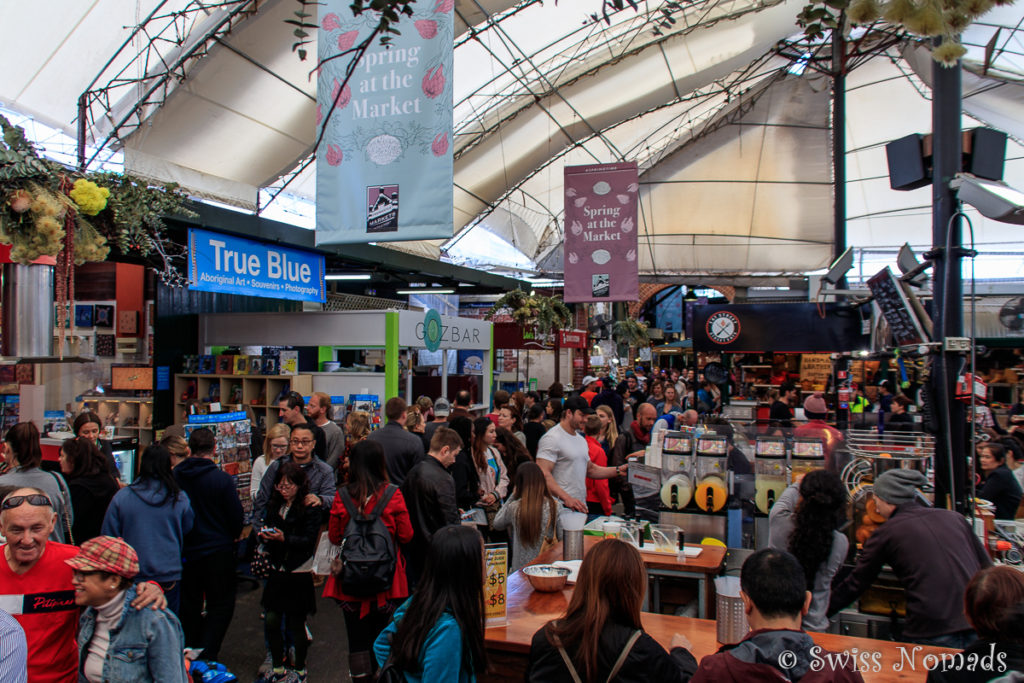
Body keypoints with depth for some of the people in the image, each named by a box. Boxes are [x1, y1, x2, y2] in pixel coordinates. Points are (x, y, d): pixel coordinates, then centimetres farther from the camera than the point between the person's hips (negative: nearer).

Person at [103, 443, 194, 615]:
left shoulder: (121, 497, -7)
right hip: (169, 574, 0)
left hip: (132, 577, 0)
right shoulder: (180, 499, -7)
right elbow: (188, 530, 8)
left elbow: (109, 538, 1)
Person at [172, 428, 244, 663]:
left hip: (185, 550, 4)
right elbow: (236, 516, -11)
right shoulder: (222, 478, -18)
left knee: (190, 602, 19)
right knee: (220, 604, 8)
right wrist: (232, 537, 10)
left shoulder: (175, 476, -8)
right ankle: (208, 655, 1)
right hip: (218, 550, -4)